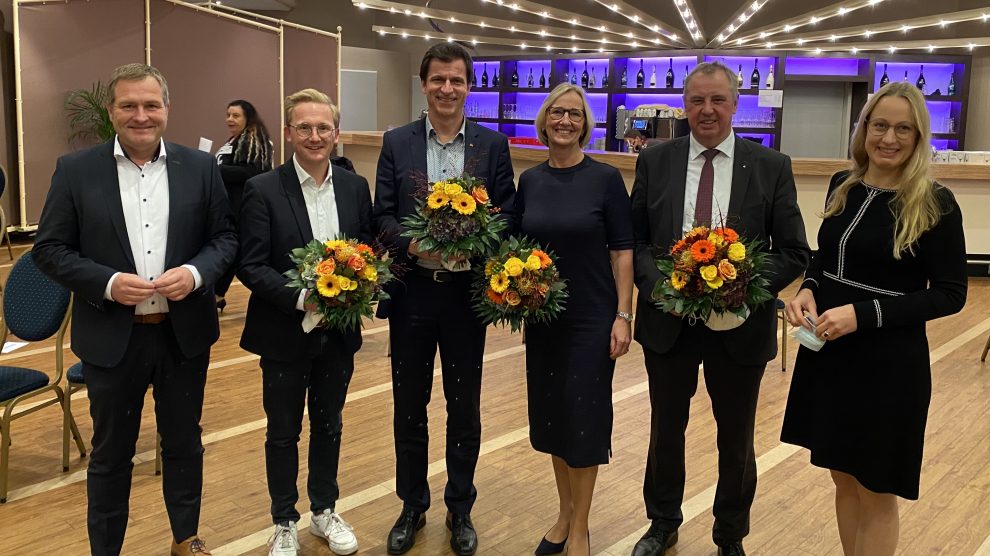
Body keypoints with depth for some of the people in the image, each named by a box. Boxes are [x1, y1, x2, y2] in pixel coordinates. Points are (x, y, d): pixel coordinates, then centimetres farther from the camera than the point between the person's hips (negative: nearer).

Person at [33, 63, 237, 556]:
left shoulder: (200, 167, 1)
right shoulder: (76, 170, -3)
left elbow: (225, 236, 4)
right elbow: (49, 249, -3)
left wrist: (197, 273, -16)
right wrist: (107, 283, -18)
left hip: (184, 333, 2)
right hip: (111, 338, -1)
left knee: (184, 444, 17)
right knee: (111, 453, 12)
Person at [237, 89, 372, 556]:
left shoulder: (355, 187, 1)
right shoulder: (263, 190, -11)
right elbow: (251, 266, -14)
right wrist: (301, 298, -26)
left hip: (339, 333, 3)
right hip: (285, 335, -3)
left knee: (328, 425, 18)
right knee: (283, 432, 12)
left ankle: (324, 510, 38)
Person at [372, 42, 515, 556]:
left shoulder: (493, 145, 2)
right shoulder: (397, 142, 3)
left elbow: (506, 214, -1)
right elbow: (383, 214, 0)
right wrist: (411, 244, -20)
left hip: (468, 292, 0)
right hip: (411, 291, 1)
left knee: (465, 407, 11)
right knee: (409, 405, 12)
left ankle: (460, 509, 29)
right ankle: (412, 507, 30)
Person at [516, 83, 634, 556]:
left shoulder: (606, 178, -7)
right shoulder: (530, 180, 4)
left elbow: (622, 250, -7)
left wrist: (623, 316, -11)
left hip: (591, 317, -4)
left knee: (584, 416, 2)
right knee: (550, 411, 12)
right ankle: (564, 512, 31)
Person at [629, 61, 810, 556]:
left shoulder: (771, 167, -4)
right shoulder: (655, 161, 0)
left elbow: (794, 252, -4)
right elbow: (634, 238, 2)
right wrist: (659, 283, -16)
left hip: (740, 325, -1)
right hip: (667, 319, 1)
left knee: (736, 440, 15)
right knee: (666, 429, 18)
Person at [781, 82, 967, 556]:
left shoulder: (935, 204, -12)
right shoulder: (843, 187, 3)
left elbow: (950, 295, -11)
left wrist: (862, 314, -21)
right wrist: (808, 290, -7)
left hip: (888, 363, -5)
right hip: (827, 353, 5)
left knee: (875, 490, 10)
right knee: (843, 478, 18)